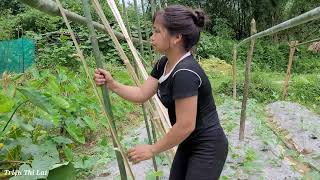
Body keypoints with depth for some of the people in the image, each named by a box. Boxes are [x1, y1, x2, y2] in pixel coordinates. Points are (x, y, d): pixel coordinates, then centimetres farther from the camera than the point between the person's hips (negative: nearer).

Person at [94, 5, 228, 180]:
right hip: (189, 144, 9)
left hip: (207, 148, -8)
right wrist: (111, 84, -11)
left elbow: (185, 126, -27)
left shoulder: (185, 73, -30)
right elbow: (141, 94, 2)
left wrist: (152, 150, -16)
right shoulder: (163, 64, -1)